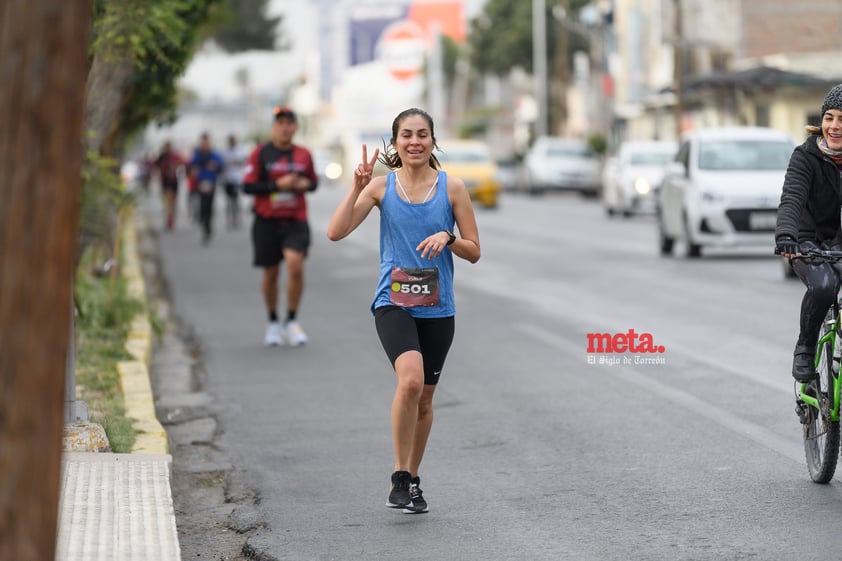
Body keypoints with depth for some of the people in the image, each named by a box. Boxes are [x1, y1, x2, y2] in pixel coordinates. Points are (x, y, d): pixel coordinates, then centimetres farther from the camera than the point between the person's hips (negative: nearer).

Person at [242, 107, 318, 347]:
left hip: (296, 221, 1)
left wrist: (305, 184, -3)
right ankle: (273, 323, 27)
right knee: (271, 273, 8)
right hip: (267, 221, -1)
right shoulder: (261, 153, -1)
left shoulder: (304, 154, 7)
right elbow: (248, 186, -6)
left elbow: (314, 182, 21)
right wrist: (277, 184, -15)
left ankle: (292, 322, -5)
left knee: (295, 265, -19)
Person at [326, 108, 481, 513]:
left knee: (423, 399, 11)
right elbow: (336, 232, -6)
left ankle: (412, 480, 31)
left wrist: (447, 237, -15)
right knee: (410, 379, -26)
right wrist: (357, 186, -14)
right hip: (393, 302, -2)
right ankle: (399, 477, -14)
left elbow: (474, 252, 4)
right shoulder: (381, 186, 1)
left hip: (437, 308, 2)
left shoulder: (452, 188, 2)